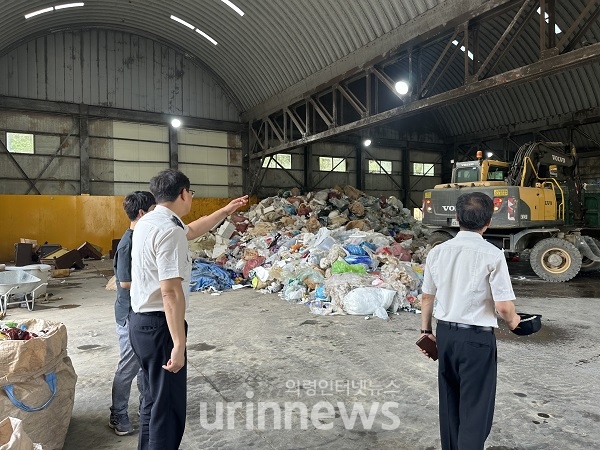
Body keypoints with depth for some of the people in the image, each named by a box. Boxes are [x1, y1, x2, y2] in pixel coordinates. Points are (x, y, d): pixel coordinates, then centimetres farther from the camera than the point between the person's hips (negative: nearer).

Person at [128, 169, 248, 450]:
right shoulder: (170, 231, -22)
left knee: (154, 397, 24)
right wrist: (179, 344, -27)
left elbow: (192, 230, 25)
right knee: (168, 405, 4)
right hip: (159, 325, -10)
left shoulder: (148, 222, 9)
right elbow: (171, 292, -28)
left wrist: (226, 211, 29)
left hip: (141, 320, 10)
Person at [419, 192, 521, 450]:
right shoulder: (492, 255, -15)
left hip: (445, 333, 6)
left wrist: (426, 331, 18)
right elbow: (503, 306, -15)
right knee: (475, 409, 7)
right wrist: (512, 321, 8)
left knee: (449, 402, 22)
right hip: (477, 337, -5)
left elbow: (427, 297, 6)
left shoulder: (437, 252, -1)